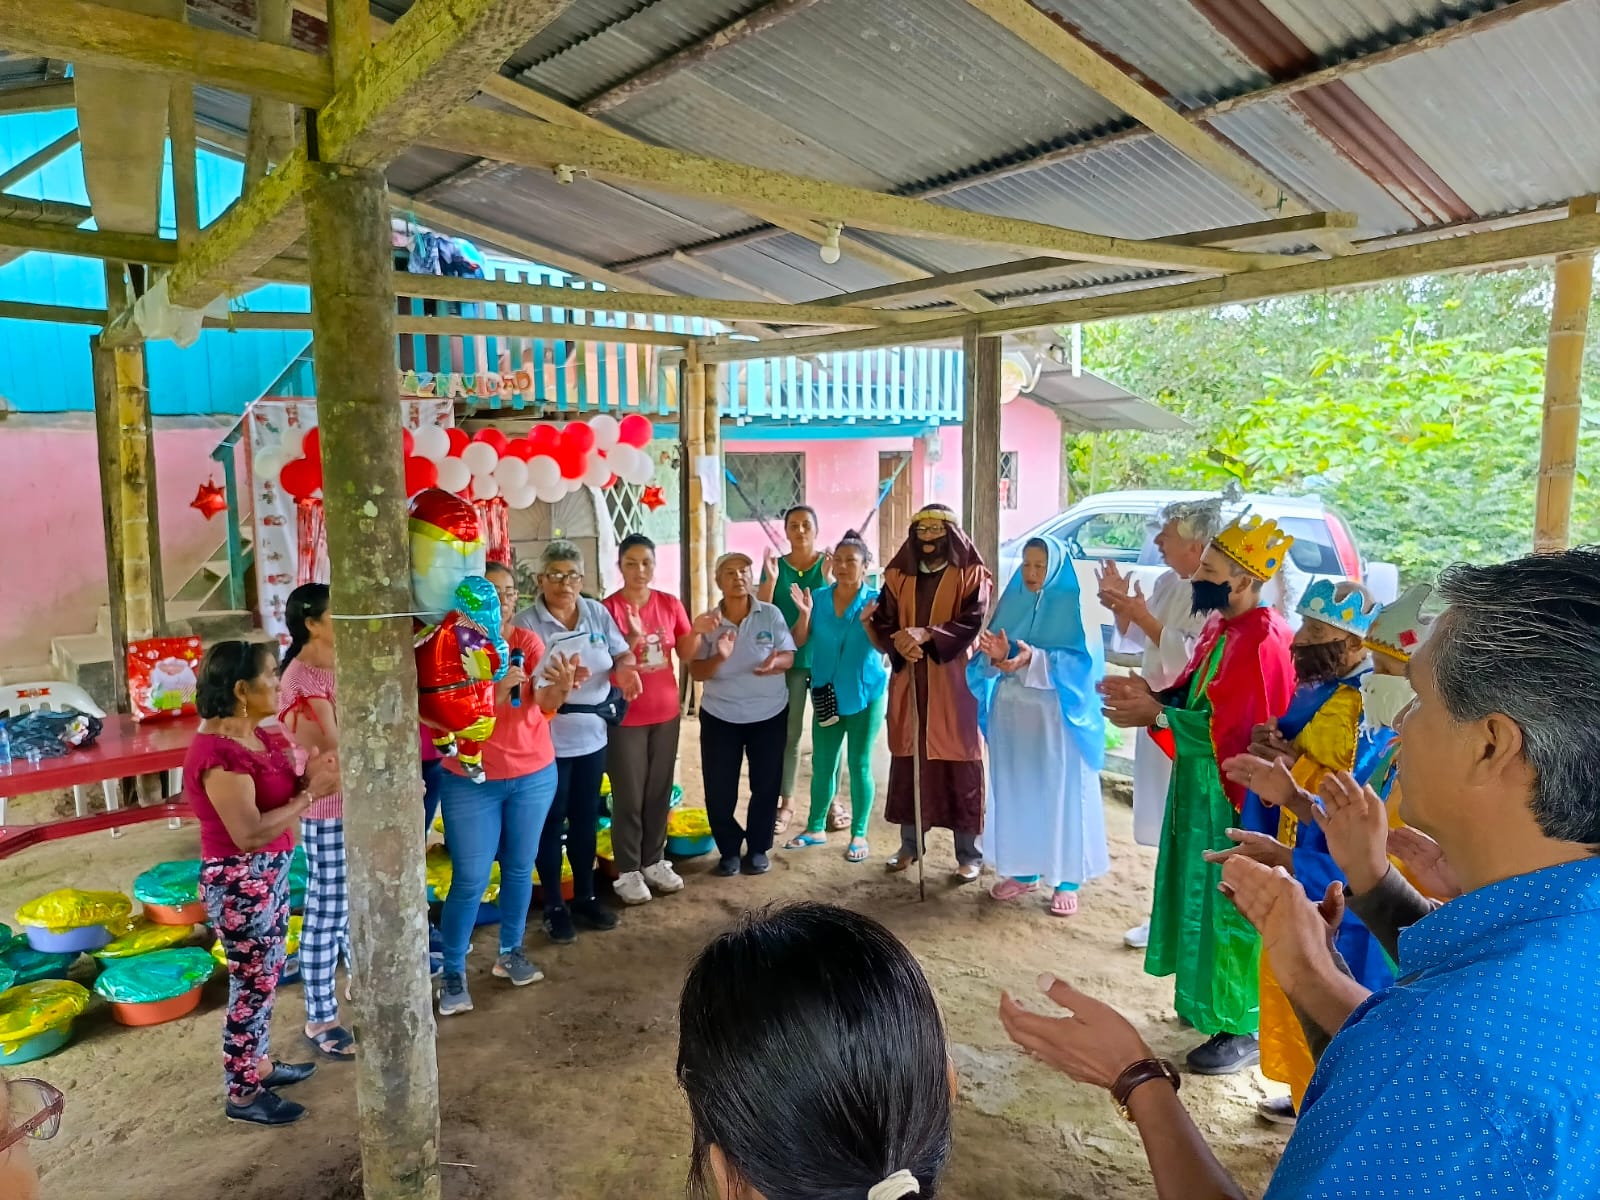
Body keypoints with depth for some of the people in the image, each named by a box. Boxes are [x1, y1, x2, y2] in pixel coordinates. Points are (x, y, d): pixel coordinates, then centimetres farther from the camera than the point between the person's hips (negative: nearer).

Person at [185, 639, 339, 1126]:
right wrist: (311, 793, -23)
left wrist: (310, 775, -10)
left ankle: (258, 1065, 38)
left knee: (267, 975, 21)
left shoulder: (256, 735, 4)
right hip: (239, 883, -9)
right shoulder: (219, 754, -25)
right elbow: (250, 833, -28)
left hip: (269, 874, 9)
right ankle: (242, 1094, 21)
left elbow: (277, 796, 8)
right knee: (252, 983, 5)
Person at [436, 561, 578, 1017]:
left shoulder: (529, 641, -6)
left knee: (520, 869, 15)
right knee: (470, 880, 2)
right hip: (470, 780, -3)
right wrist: (497, 690, -35)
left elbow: (544, 705, -18)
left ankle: (510, 953, 33)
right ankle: (453, 973, 17)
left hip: (534, 775, 3)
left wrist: (561, 688, -41)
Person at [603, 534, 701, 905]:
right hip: (625, 717, -5)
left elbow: (685, 654, 6)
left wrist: (698, 631, -12)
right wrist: (632, 639, -31)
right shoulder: (609, 608, -13)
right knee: (629, 796, 3)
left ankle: (654, 861, 29)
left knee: (660, 791, 14)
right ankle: (627, 871, 16)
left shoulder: (670, 604, 1)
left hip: (666, 712, 5)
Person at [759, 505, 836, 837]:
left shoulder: (830, 563, 0)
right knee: (788, 731, 5)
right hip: (788, 658, 1)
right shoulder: (775, 565, 3)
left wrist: (830, 579, -22)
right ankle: (786, 803, 12)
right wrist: (771, 579, -17)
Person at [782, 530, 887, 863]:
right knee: (822, 764, 10)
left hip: (866, 694, -3)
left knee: (859, 764, 5)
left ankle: (859, 835, 16)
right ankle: (816, 828, 25)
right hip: (827, 694, 3)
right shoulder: (818, 598, 1)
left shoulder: (875, 600, -7)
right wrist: (804, 613, -18)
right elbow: (799, 642, -2)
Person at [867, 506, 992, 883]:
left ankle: (970, 853, 11)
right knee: (908, 760, 9)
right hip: (909, 681, 4)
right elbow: (881, 623, 4)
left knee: (959, 765, 0)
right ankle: (910, 844, 23)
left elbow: (972, 624, -12)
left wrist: (926, 634, -26)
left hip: (954, 682, -3)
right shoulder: (899, 576, 10)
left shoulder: (971, 575, -1)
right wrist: (897, 642, -19)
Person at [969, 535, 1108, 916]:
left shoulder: (1074, 605, -7)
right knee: (1016, 791, 11)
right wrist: (996, 655, -20)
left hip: (1057, 715, -5)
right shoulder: (1011, 601, 7)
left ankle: (1067, 879, 16)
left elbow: (1084, 660, -16)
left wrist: (1033, 660, -28)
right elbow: (993, 658, 4)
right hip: (1011, 711, 5)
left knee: (1061, 794, 3)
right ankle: (1023, 871, 25)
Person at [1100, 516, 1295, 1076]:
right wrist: (1152, 695, -4)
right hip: (1201, 787, 10)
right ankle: (1215, 1002, 37)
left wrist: (1156, 716, -23)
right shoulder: (1221, 626, 7)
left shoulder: (1262, 644, -24)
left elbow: (1233, 731, -27)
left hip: (1234, 798, -10)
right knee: (1206, 898, 20)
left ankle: (1247, 1029, 18)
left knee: (1232, 908, 2)